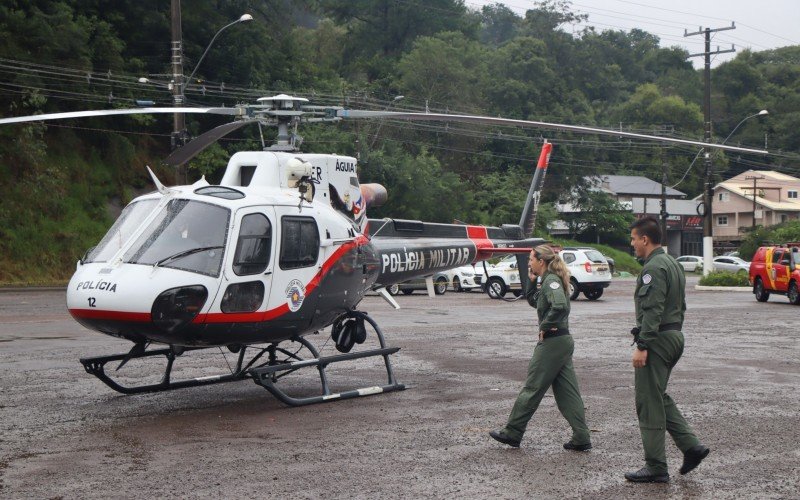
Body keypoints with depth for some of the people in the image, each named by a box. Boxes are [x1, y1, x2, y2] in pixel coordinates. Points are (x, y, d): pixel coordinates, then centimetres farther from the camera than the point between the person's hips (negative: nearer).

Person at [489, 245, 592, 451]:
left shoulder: (551, 280, -15)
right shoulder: (548, 280, 14)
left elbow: (560, 306, -31)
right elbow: (534, 302, 25)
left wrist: (544, 327, -20)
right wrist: (531, 282, 11)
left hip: (552, 342, -10)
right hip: (563, 341, 10)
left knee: (532, 388, 0)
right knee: (567, 391, 9)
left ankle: (512, 433, 10)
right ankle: (581, 439, 8)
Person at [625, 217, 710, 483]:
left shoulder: (654, 268, -16)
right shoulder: (673, 264, 16)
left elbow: (652, 310, -23)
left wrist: (641, 346, -23)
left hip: (657, 340, -10)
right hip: (675, 336, 10)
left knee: (649, 403, -3)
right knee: (660, 398, 19)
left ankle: (656, 468, 2)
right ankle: (691, 446, 14)